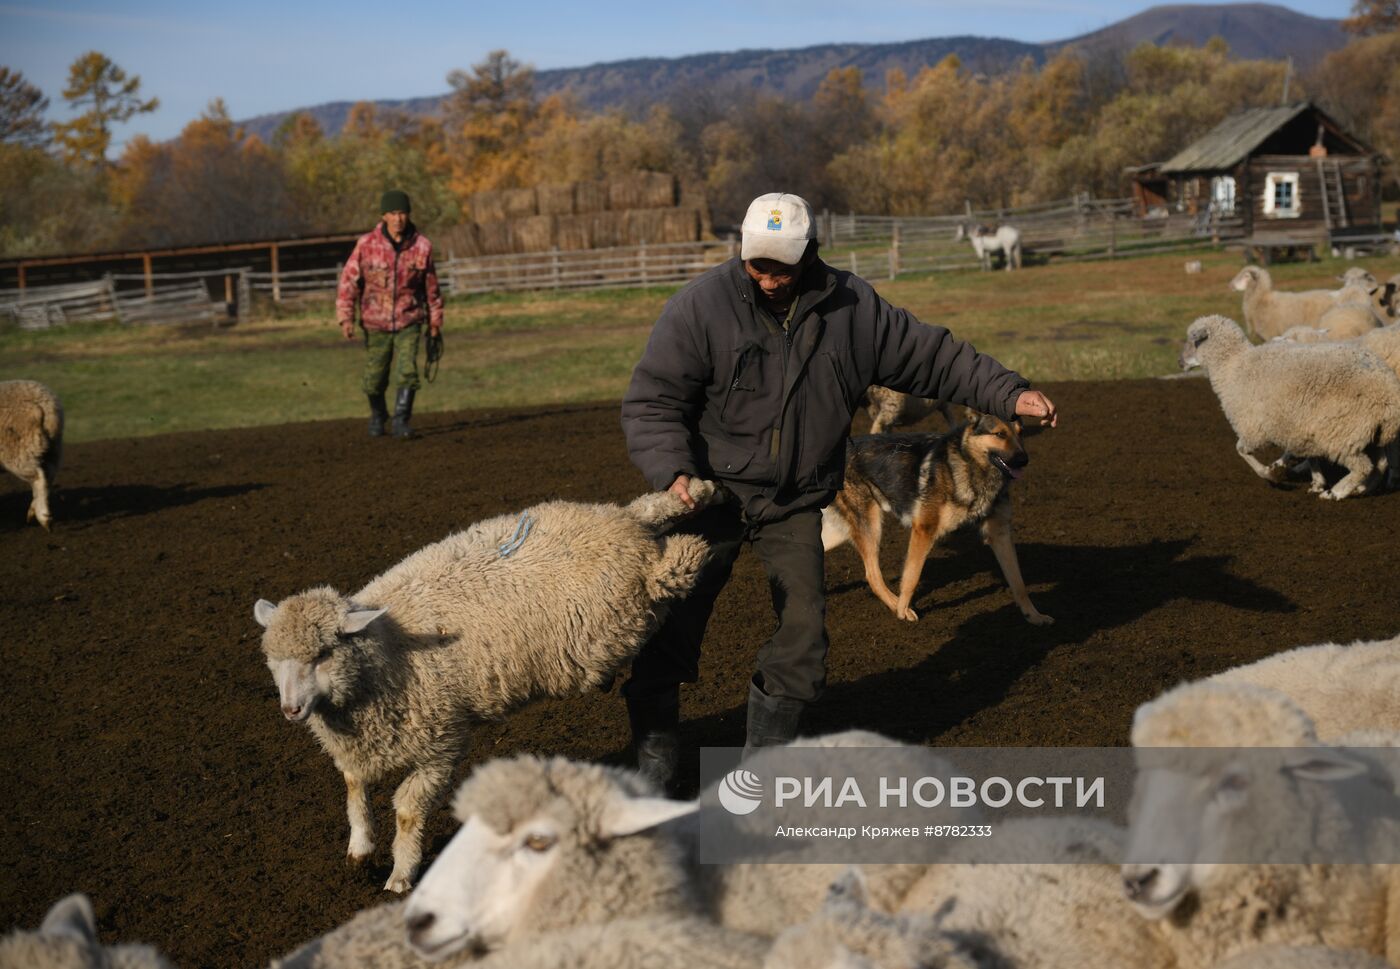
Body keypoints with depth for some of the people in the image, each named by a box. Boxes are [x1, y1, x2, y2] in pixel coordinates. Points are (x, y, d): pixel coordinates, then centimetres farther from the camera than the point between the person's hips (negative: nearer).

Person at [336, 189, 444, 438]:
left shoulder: (422, 246, -7)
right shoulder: (367, 244, -11)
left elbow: (431, 287, 5)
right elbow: (349, 280, -6)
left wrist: (435, 321, 12)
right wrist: (345, 317, -14)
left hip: (409, 323, 0)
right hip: (376, 323, 0)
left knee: (407, 373, -17)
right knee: (374, 380, 9)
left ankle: (401, 422, -7)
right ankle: (377, 415, 36)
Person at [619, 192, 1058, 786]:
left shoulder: (852, 308, -2)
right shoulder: (702, 306, -12)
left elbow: (931, 356, 7)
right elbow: (651, 402, -11)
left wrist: (1009, 394, 0)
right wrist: (672, 471, -27)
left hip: (796, 504, 3)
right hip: (710, 494, -3)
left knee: (803, 629, -1)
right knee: (673, 624, -3)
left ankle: (766, 755, 17)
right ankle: (653, 755, 13)